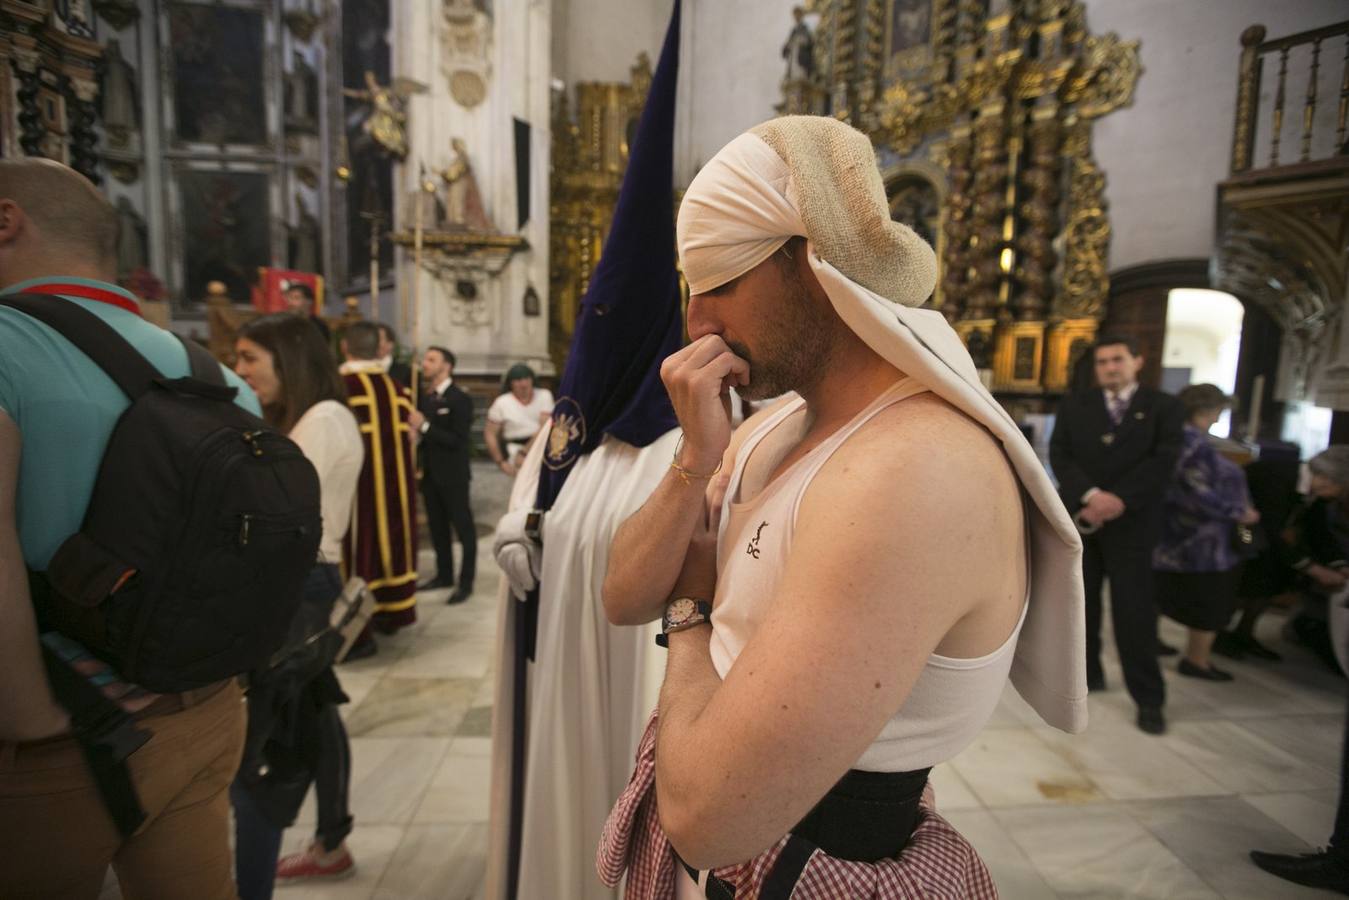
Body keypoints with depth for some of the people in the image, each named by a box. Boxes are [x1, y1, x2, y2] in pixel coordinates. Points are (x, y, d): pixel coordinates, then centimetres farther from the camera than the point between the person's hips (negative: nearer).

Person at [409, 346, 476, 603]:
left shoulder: (460, 400, -11)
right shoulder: (425, 398, 7)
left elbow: (458, 441, -19)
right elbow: (422, 433, 11)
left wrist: (424, 427, -22)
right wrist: (414, 429, -10)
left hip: (452, 475, -7)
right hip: (429, 473, 7)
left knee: (462, 528, 3)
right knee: (437, 527, 15)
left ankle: (465, 582, 11)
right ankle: (444, 575, 29)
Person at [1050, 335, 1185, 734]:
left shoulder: (1164, 407, 4)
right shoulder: (1074, 405, 9)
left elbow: (1163, 461, -7)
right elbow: (1059, 454, -2)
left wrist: (1119, 500, -18)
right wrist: (1090, 495, -17)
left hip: (1131, 521, -2)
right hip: (1078, 516, 3)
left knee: (1134, 610, -2)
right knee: (1080, 603, 10)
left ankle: (1149, 699, 9)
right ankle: (1086, 673, 26)